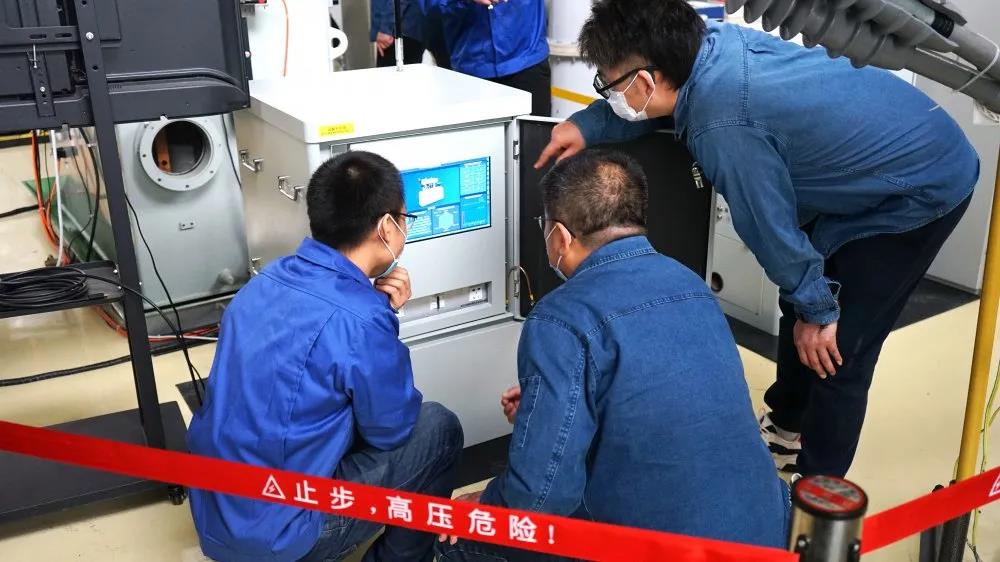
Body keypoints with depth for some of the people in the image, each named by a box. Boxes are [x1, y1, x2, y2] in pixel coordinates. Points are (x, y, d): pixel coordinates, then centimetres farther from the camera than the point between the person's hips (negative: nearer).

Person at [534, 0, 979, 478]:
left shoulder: (725, 129, -36)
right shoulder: (716, 41, -13)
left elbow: (773, 229, -23)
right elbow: (650, 104, 8)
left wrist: (816, 309, -8)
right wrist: (588, 126, -3)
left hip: (924, 188, -9)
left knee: (836, 350, -2)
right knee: (798, 308, 18)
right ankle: (786, 429, 39)